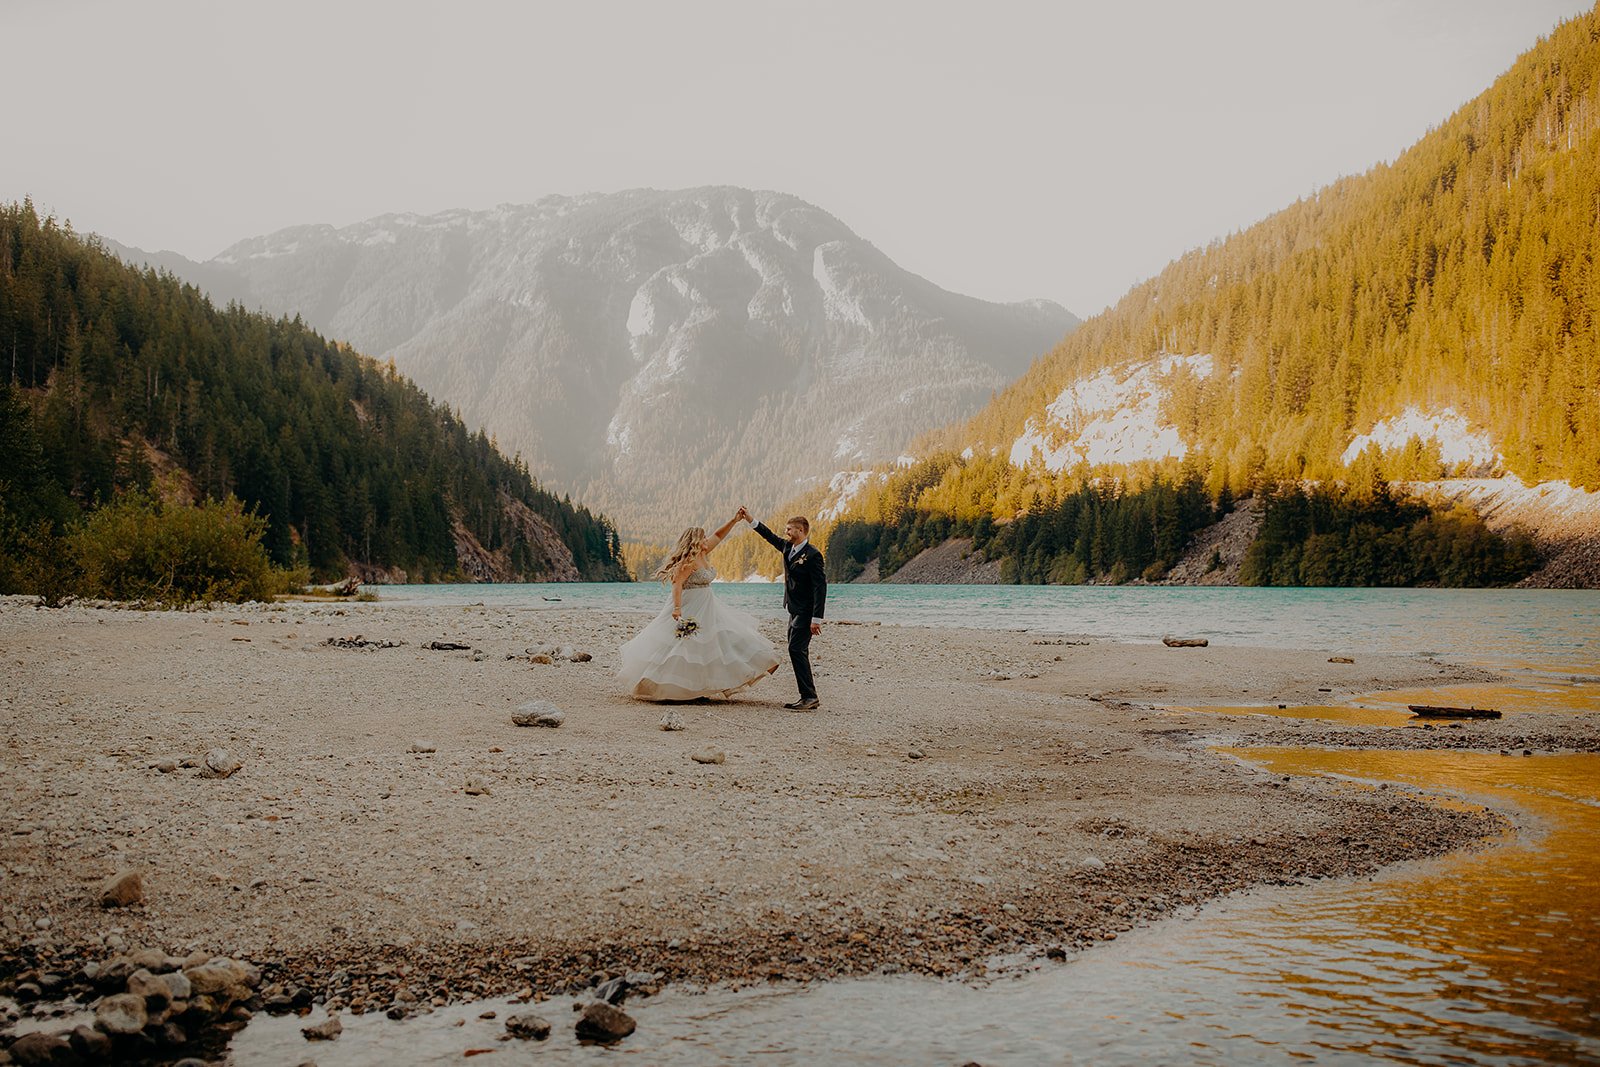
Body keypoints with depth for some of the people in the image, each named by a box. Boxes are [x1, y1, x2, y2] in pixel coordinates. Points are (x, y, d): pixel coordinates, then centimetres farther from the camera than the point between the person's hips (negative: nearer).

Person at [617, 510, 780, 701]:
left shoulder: (702, 554, 8)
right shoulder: (689, 560, -18)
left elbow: (718, 536, 16)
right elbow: (677, 584, -26)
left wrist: (734, 520, 10)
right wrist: (677, 608, -36)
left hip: (705, 608, 10)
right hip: (689, 610, -10)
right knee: (685, 648, -6)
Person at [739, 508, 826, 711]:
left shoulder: (812, 555, -17)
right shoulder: (788, 548, 8)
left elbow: (820, 587, -20)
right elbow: (771, 537, 25)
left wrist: (816, 618, -23)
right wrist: (750, 520, 19)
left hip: (805, 612, -9)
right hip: (794, 610, 9)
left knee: (796, 649, -15)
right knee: (797, 651, 9)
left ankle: (809, 697, -13)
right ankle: (808, 698, 13)